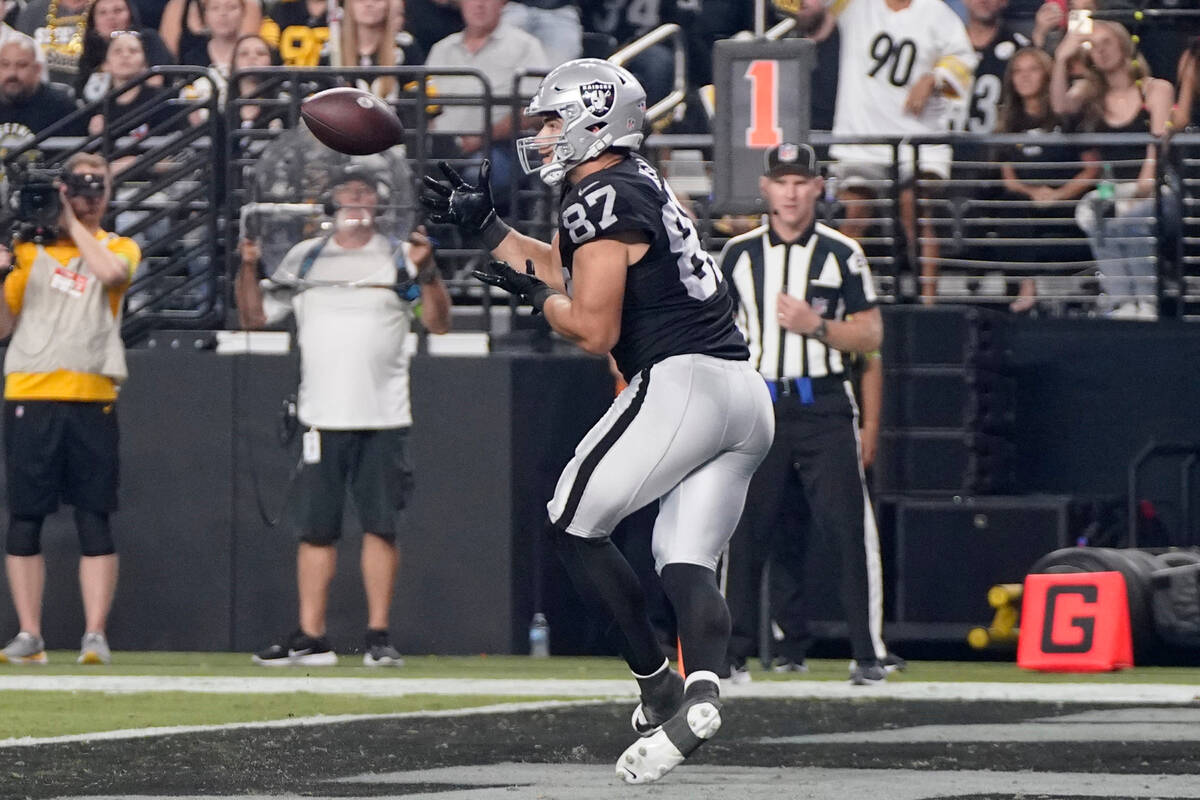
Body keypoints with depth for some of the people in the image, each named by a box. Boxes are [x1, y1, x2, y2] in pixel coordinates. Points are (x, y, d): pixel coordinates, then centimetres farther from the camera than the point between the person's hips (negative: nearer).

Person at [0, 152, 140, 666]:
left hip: (92, 400, -1)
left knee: (95, 522, -4)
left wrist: (74, 224, -3)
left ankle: (95, 636, -4)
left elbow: (110, 272, -14)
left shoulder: (119, 248, 12)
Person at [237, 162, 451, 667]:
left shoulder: (399, 259, 6)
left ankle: (378, 637, 2)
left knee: (381, 525, -3)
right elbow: (254, 318, 12)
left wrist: (426, 270, -17)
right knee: (315, 527, 0)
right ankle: (310, 638, 2)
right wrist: (249, 269, -4)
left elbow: (439, 323, -2)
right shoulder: (304, 258, 12)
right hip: (323, 417, 2)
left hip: (384, 418, -2)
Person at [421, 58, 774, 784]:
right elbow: (558, 265, 35)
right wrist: (482, 222, 33)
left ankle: (660, 687, -2)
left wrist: (537, 295, 5)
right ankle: (702, 690, -21)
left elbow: (594, 330, -11)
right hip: (745, 395, 9)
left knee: (573, 525, 4)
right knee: (688, 561, 5)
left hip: (680, 381, -9)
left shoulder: (602, 199, -9)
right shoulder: (639, 184, 20)